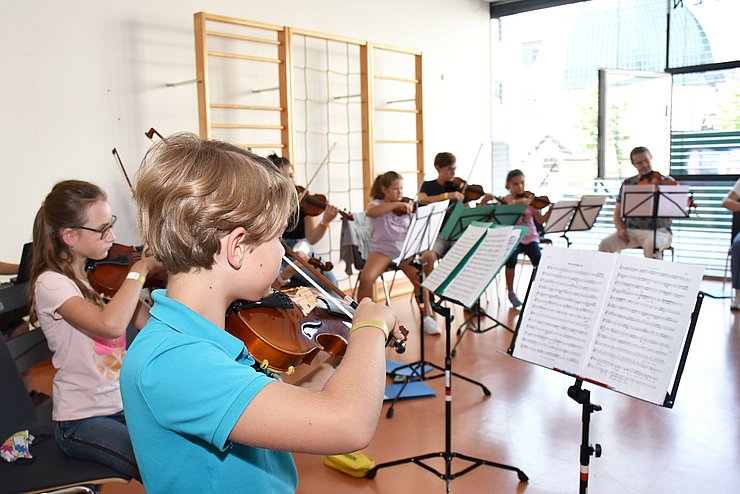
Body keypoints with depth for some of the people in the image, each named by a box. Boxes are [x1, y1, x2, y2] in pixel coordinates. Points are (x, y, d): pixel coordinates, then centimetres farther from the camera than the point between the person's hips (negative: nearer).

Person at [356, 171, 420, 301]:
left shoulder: (407, 207, 10)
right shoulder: (376, 204, 3)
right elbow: (370, 212, -23)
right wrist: (397, 204, -29)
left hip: (404, 251, 2)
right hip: (382, 250, -2)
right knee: (366, 279, -27)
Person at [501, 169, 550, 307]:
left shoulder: (529, 199, 6)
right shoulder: (505, 201, 2)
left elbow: (540, 220, -3)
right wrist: (517, 202, -31)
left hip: (529, 238, 1)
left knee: (539, 259, -26)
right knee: (511, 259, -31)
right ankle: (511, 292, -8)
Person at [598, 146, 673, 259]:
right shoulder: (627, 184, 11)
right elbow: (618, 212, 12)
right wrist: (620, 229, -7)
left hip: (658, 231, -2)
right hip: (631, 231, 3)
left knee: (651, 245, -37)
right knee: (605, 244, -24)